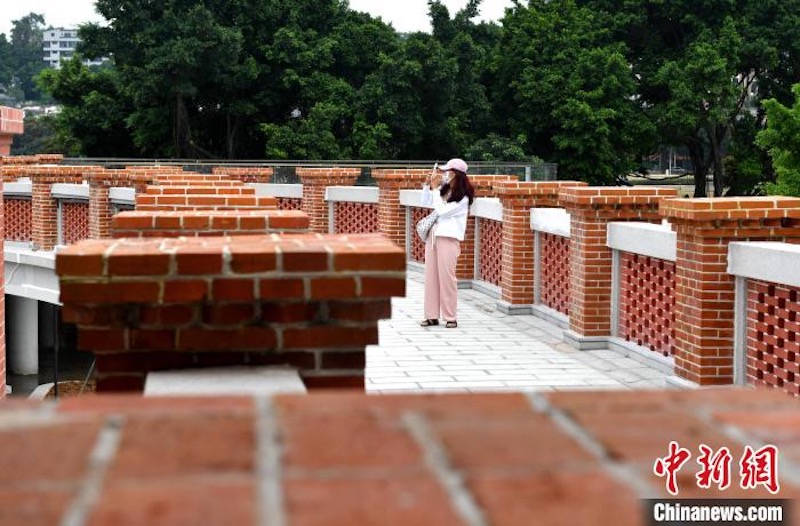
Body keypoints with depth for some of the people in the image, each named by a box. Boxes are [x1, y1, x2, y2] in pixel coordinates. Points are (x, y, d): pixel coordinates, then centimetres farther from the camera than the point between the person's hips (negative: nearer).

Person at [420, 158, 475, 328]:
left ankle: (450, 317, 1)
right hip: (433, 235, 7)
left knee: (446, 277, -6)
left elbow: (442, 211, -16)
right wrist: (427, 184, 7)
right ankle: (432, 315, 10)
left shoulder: (463, 197, -9)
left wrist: (434, 188, -12)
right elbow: (426, 203, 20)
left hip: (448, 238, -7)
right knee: (431, 276, 6)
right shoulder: (443, 189, 11)